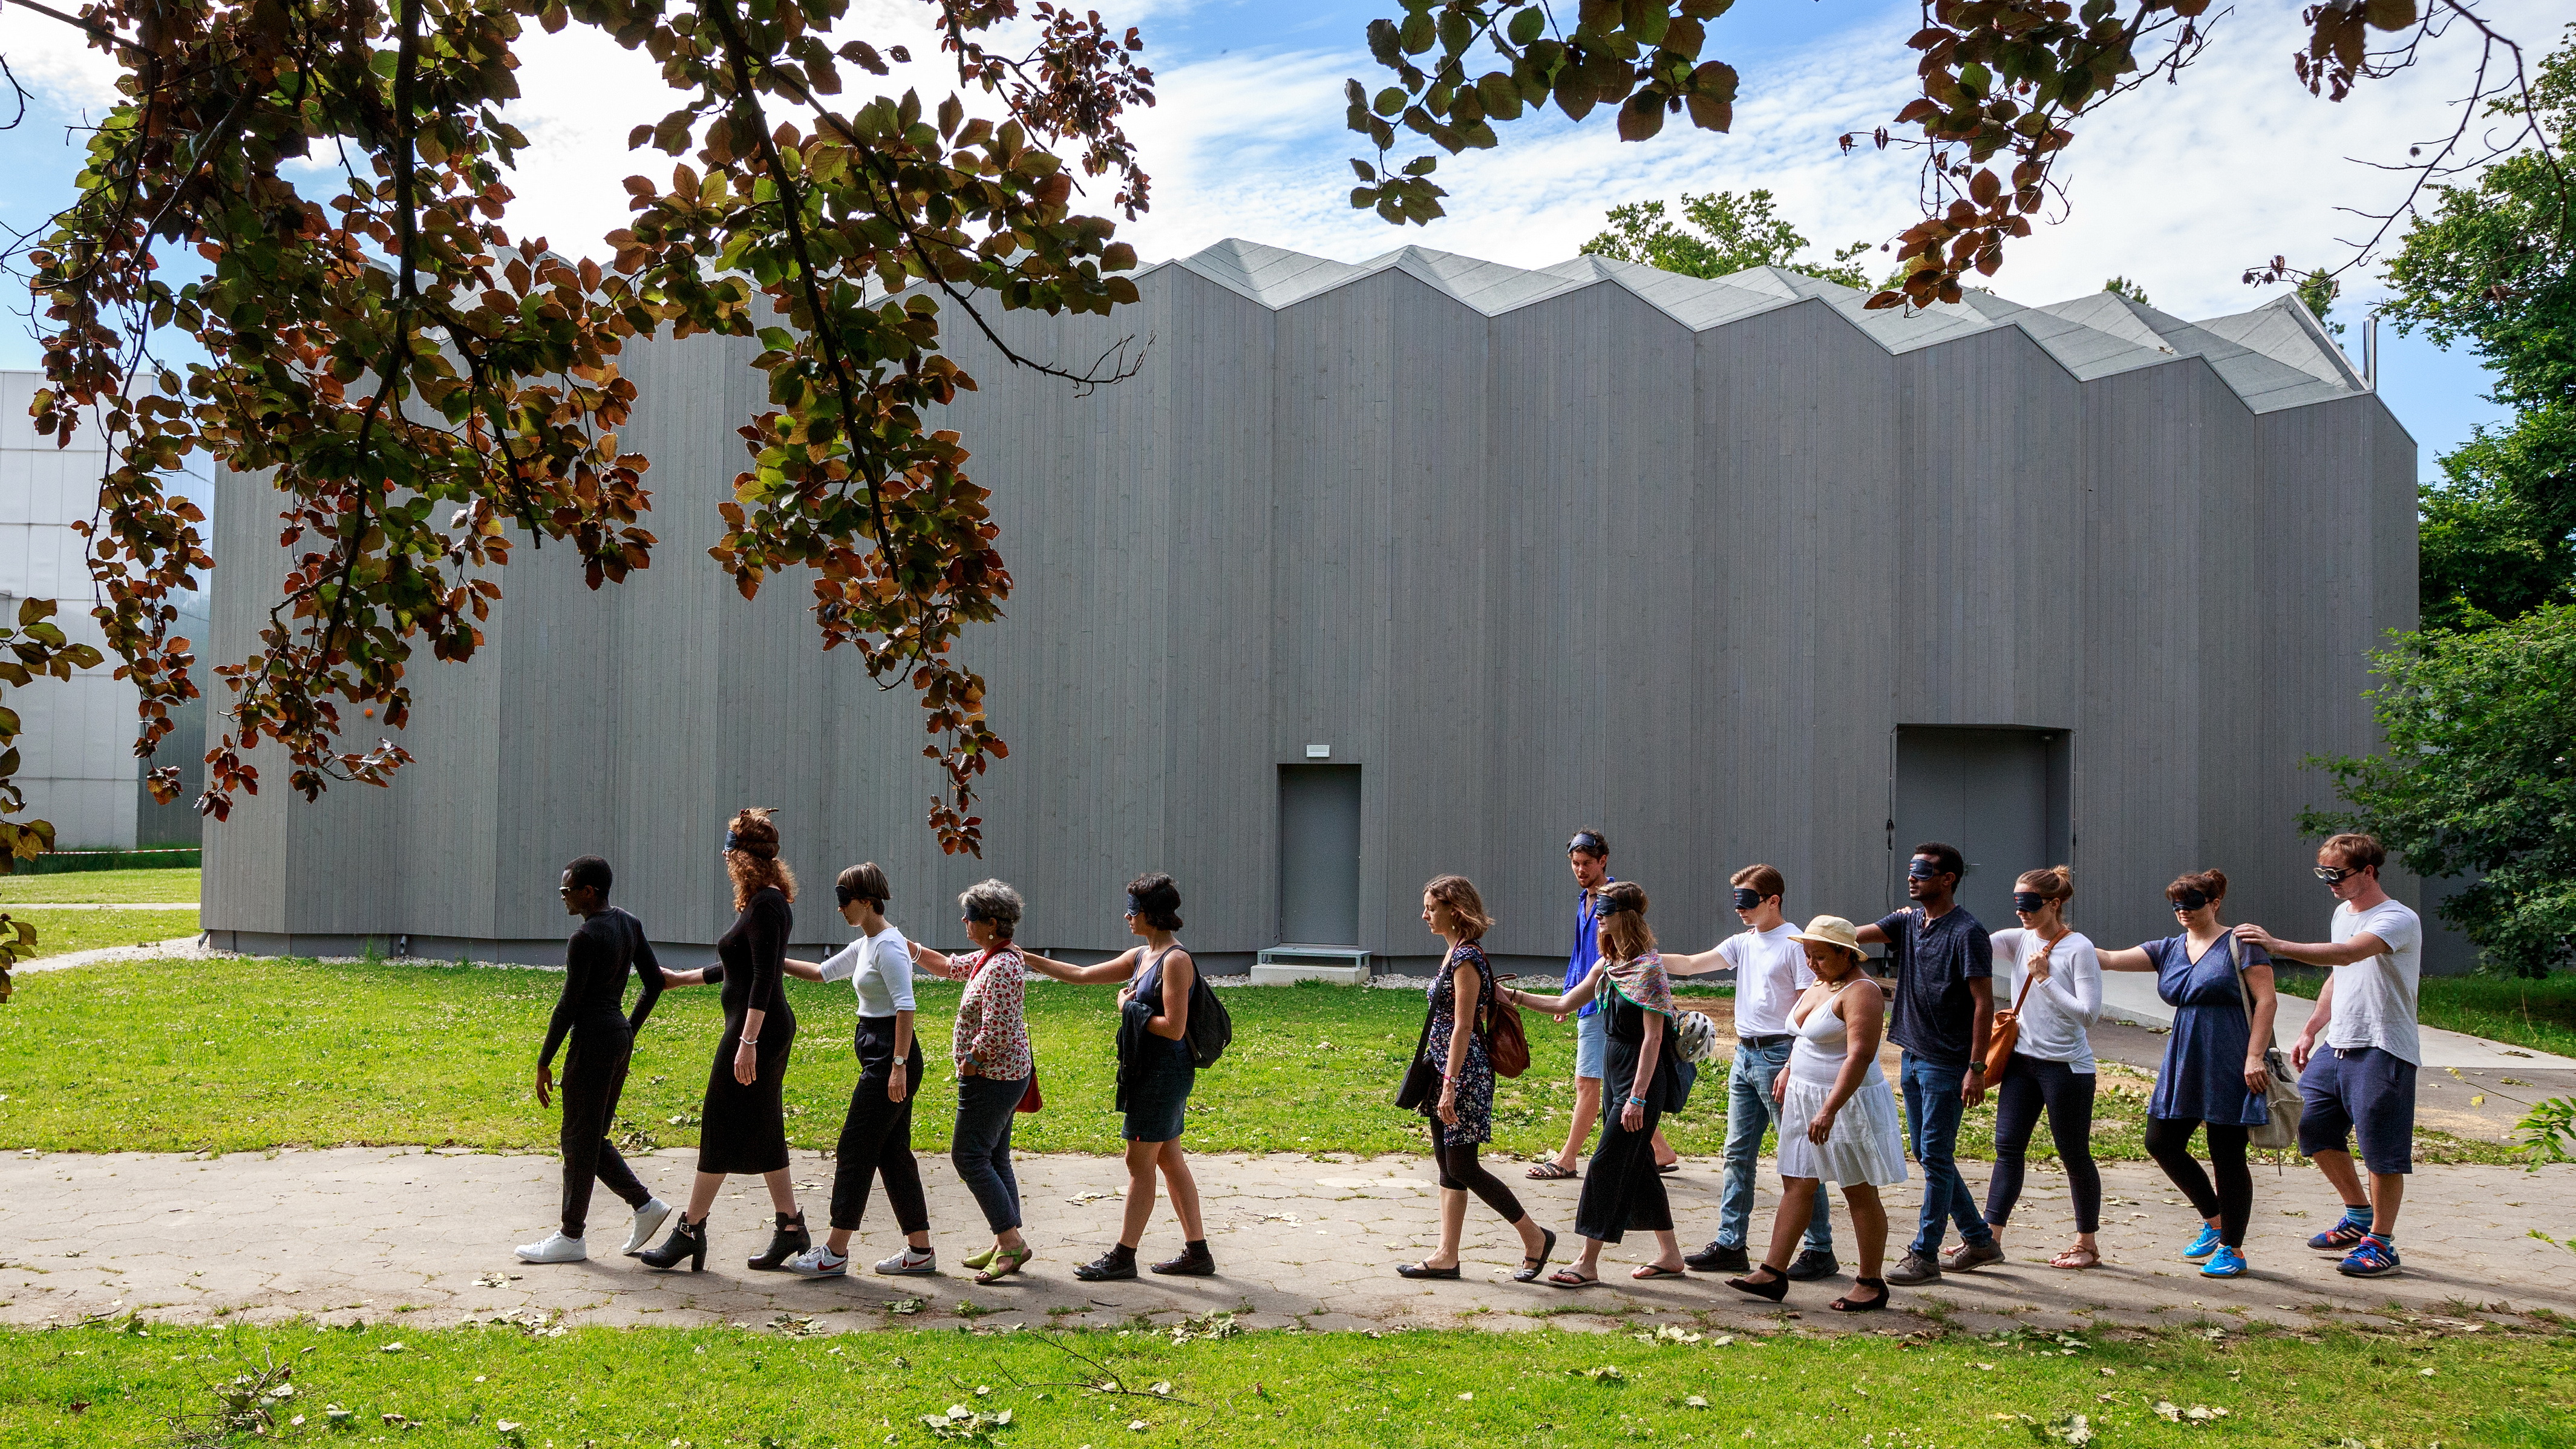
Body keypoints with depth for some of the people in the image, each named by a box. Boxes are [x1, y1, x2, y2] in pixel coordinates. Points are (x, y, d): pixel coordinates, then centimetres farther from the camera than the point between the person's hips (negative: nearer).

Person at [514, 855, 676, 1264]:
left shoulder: (585, 939, -17)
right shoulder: (629, 924, 8)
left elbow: (568, 1005, -16)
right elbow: (655, 982, 12)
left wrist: (544, 1062, -8)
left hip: (592, 1040, -9)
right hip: (619, 1036, 9)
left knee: (579, 1141, 1)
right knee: (593, 1138, 17)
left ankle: (571, 1237, 9)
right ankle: (645, 1204, 14)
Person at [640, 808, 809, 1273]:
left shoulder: (765, 905, -16)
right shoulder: (769, 901, 15)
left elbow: (764, 977, -23)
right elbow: (741, 966, 27)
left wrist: (747, 1041, -27)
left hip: (757, 1027, -10)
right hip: (769, 1028, 10)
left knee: (721, 1128, -3)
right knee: (764, 1131, 12)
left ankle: (690, 1230, 3)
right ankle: (790, 1227, 15)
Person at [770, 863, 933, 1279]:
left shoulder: (889, 946, -15)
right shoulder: (865, 946, 14)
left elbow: (905, 1007, -21)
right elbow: (822, 972, 26)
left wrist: (898, 1066, -24)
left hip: (891, 1056, -10)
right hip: (878, 1056, 10)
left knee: (854, 1150, -4)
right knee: (892, 1152, 11)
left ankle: (835, 1252, 3)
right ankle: (920, 1250, 15)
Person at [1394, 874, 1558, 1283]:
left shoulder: (1466, 959, -16)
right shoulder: (1456, 954, 13)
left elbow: (1463, 1027, -20)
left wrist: (1450, 1086, -22)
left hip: (1464, 1074, -10)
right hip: (1446, 1072, 10)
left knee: (1463, 1168, -5)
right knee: (1447, 1167, 10)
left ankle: (1535, 1237, 5)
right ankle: (1447, 1257, 14)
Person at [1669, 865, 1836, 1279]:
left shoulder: (1796, 944, -10)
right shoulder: (1744, 943, 12)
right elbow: (1691, 965, 9)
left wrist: (1792, 1066, -19)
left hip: (1779, 1054, -8)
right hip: (1745, 1055, 8)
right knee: (1738, 1152, 8)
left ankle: (1820, 1249, 4)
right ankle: (1730, 1245, 13)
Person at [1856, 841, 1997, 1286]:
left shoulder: (1967, 932, -13)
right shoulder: (1909, 921, 10)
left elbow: (1984, 1004, -15)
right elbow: (1860, 934, -2)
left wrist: (1977, 1068, -18)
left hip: (1947, 1062, -8)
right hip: (1912, 1057, 9)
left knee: (1936, 1157, -3)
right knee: (1927, 1154, 14)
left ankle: (1925, 1255, 3)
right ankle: (1980, 1240, 26)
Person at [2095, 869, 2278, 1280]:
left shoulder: (2240, 945, -4)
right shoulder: (2170, 949, 12)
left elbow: (2266, 1000, -9)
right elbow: (2112, 959, 5)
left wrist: (2254, 1057, -16)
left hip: (2230, 1067, -7)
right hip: (2183, 1064, 7)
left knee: (2227, 1156, -1)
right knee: (2161, 1142, 5)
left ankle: (2233, 1249, 11)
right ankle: (2214, 1220, 25)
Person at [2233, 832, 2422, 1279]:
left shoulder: (2398, 920, -16)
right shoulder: (2343, 913, 14)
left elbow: (2349, 953, -34)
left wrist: (2279, 947, -43)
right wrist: (2310, 1031, 19)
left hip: (2382, 1051, -9)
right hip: (2338, 1044, 9)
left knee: (2381, 1149, -3)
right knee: (2311, 1124, 9)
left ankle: (2381, 1243, 10)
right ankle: (2359, 1216, 25)